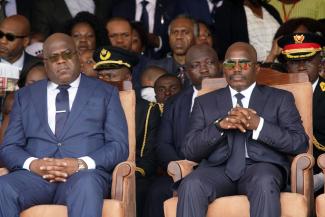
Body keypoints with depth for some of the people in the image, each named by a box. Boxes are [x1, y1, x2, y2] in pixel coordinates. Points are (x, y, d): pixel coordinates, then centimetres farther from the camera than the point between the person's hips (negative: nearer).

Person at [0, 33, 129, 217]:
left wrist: (82, 164, -13)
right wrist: (32, 164, -10)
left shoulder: (105, 93, 17)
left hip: (85, 175, -1)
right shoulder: (25, 96, 22)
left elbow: (119, 146, 7)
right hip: (36, 175, 2)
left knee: (86, 186, -39)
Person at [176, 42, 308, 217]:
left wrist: (258, 125, -11)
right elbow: (189, 150, 8)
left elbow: (300, 144, 3)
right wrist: (219, 125, -10)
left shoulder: (280, 99, 16)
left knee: (264, 183, -37)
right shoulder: (205, 102, 19)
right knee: (190, 186, -32)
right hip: (218, 169, 1)